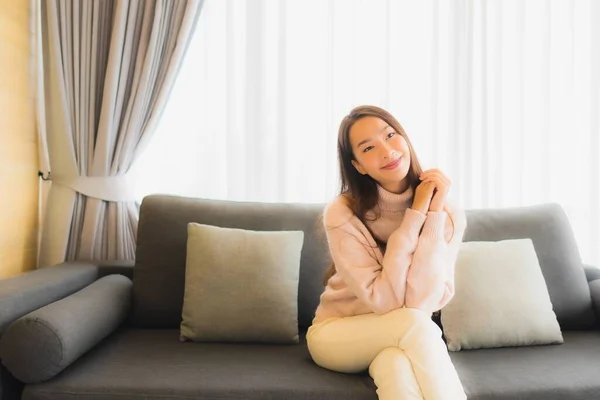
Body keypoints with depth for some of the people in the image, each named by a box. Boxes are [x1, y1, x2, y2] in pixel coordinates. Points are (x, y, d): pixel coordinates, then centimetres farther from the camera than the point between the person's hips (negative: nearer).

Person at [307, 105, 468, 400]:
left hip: (403, 339, 2)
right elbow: (384, 301, -26)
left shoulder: (447, 214, -14)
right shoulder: (342, 214, -22)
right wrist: (416, 214, -28)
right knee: (411, 323, -31)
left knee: (394, 364, -34)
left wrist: (434, 215, -29)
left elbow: (423, 303, -24)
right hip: (337, 335, -1)